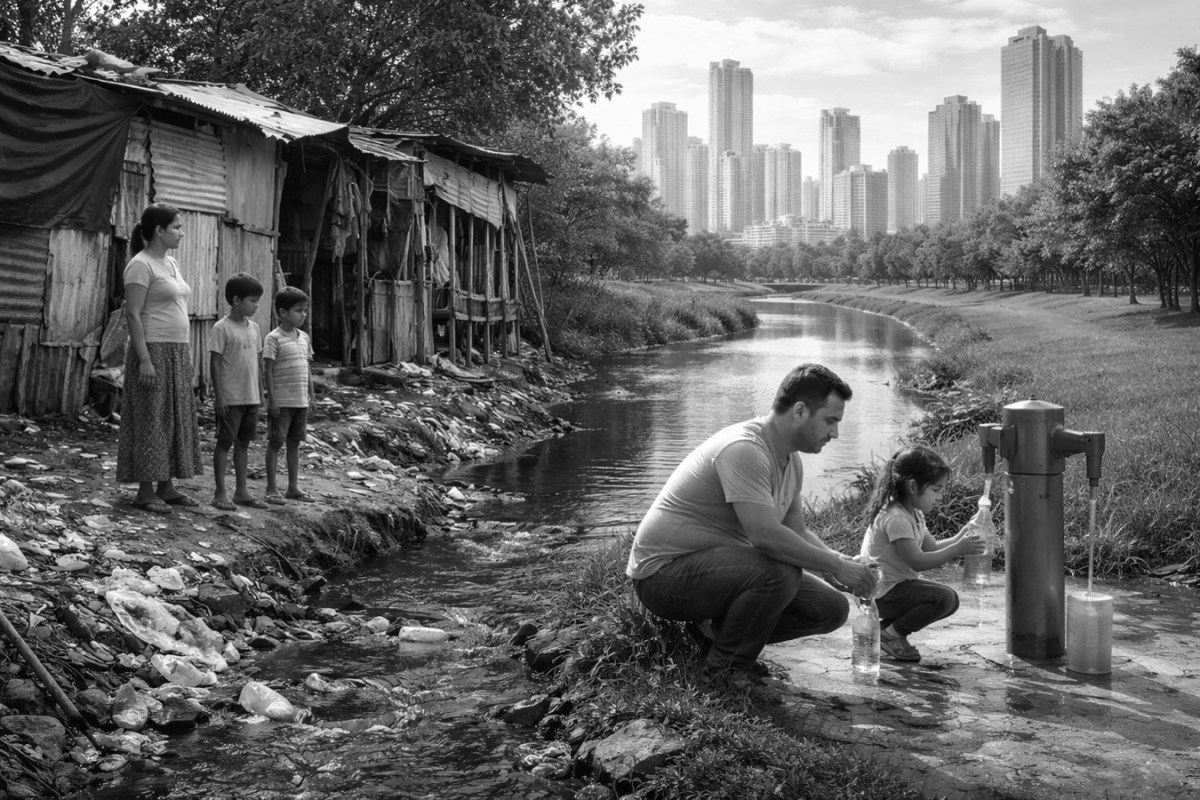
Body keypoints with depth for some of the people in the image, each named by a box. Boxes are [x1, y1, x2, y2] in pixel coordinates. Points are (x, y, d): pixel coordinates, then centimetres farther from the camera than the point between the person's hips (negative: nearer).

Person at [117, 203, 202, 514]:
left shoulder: (171, 264, 16)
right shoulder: (141, 265, -10)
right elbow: (133, 314, -16)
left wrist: (186, 354, 16)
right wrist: (144, 359, -21)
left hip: (176, 353, 9)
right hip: (152, 351, -9)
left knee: (176, 419, 8)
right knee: (150, 419, -5)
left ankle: (167, 486, 14)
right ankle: (145, 490, -1)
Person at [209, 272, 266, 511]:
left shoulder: (253, 328, 11)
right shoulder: (221, 328, -10)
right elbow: (215, 363, -11)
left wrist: (260, 392, 15)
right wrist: (219, 396, -15)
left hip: (251, 397, 7)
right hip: (230, 399, -7)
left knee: (244, 442, 12)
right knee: (225, 443, 0)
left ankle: (241, 491, 18)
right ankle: (220, 493, 6)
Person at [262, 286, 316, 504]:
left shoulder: (304, 338, 11)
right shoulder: (274, 338, -10)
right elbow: (268, 370, -11)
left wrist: (311, 396, 14)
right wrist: (272, 399, -15)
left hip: (301, 402, 7)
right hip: (282, 402, -7)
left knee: (294, 442, 13)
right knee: (276, 442, 0)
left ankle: (293, 487, 20)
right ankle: (271, 489, 6)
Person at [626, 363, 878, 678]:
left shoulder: (791, 459, 8)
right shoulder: (743, 449, -24)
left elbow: (797, 532, 14)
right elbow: (766, 535, -33)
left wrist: (842, 561, -4)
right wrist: (836, 566, -23)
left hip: (723, 564, 10)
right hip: (665, 571, -10)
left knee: (832, 609, 0)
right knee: (779, 574, -34)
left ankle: (714, 629, 8)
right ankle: (723, 669, -12)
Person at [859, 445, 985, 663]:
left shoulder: (914, 514, 11)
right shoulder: (896, 518, -23)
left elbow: (931, 547, 12)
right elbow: (917, 561, -26)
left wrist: (957, 539, -5)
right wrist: (957, 549, -27)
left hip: (896, 586, 11)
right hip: (883, 593, -11)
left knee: (950, 601, 13)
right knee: (945, 597, -23)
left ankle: (884, 628, 11)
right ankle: (892, 634, -8)